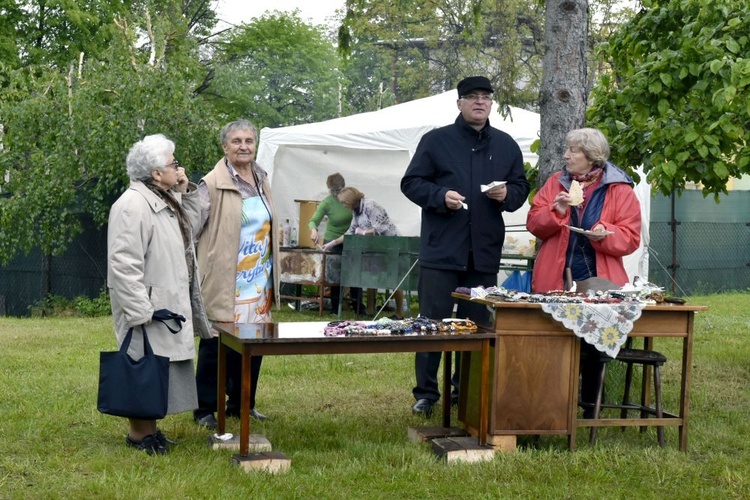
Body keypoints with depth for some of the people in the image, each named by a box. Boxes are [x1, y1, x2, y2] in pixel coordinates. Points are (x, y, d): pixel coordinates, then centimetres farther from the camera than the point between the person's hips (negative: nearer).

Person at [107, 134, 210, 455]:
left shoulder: (165, 200, 12)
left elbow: (191, 226, 26)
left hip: (170, 304, 10)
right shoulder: (133, 205, -20)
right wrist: (140, 312, -25)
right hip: (147, 306, -10)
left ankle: (150, 426, 23)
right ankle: (138, 432, 7)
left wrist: (186, 191, 12)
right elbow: (124, 264, -23)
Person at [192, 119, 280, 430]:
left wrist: (274, 277, 22)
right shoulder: (212, 184, -9)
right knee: (217, 346, 0)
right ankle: (205, 409, 11)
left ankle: (242, 403, 24)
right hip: (225, 284, -6)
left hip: (260, 283, 7)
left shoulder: (262, 181, 12)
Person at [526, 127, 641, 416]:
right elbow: (534, 224, 5)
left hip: (597, 283, -2)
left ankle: (591, 408, 19)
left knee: (592, 349, 6)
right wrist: (555, 212, -13)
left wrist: (605, 234, -22)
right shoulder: (556, 183, 10)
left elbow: (630, 238, -3)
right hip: (555, 282, 2)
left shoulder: (620, 190, 1)